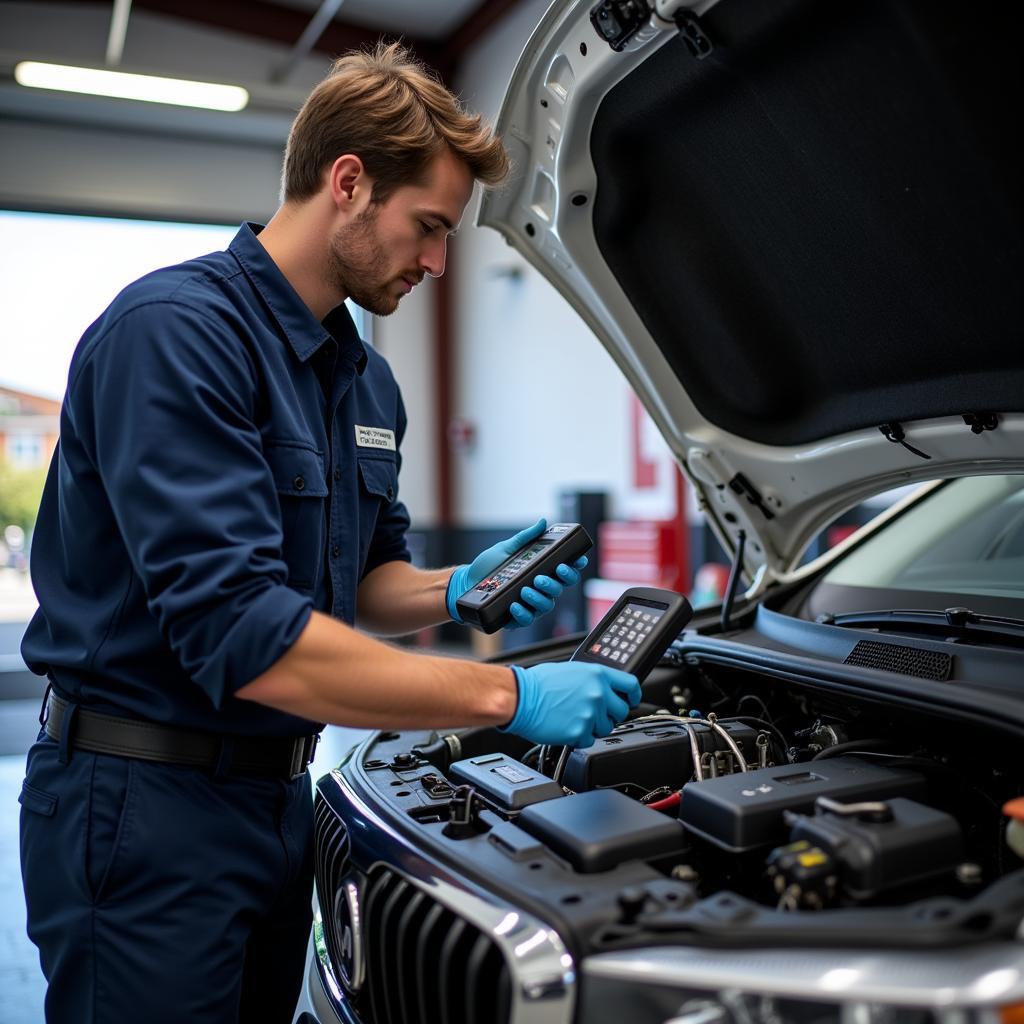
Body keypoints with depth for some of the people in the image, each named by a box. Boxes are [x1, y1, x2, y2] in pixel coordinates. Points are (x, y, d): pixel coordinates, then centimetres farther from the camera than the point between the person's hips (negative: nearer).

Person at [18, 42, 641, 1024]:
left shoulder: (368, 381, 8)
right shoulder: (176, 328, -20)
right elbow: (240, 634, -29)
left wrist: (453, 593, -5)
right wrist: (505, 694, -25)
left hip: (278, 793, 8)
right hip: (146, 804, -8)